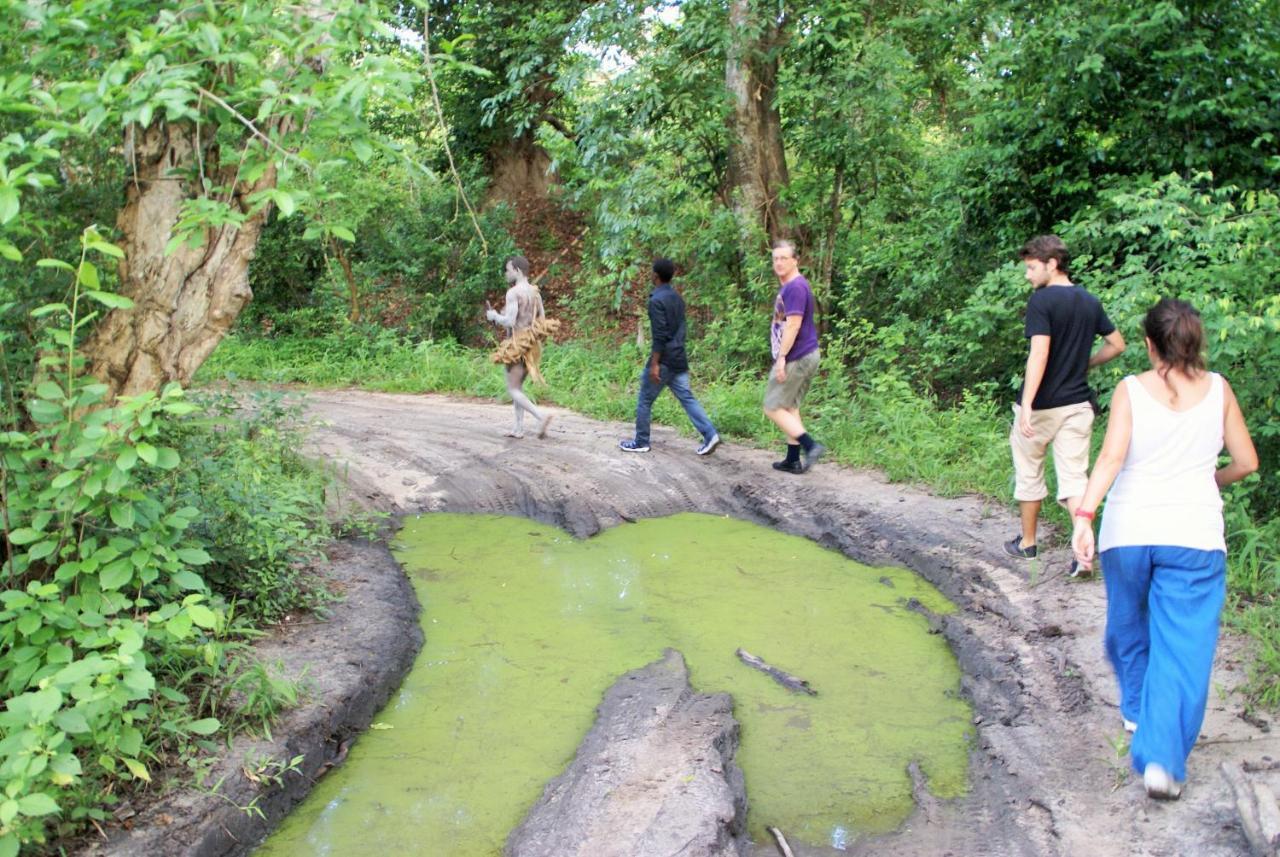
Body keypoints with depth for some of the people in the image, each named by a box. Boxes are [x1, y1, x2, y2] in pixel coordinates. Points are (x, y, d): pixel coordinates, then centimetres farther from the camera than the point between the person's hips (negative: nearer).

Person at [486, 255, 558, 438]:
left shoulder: (513, 292, -15)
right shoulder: (535, 292, 8)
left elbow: (510, 321, -21)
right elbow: (542, 321, 12)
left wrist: (494, 316, -5)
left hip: (517, 345, -8)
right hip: (532, 345, 8)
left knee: (513, 389, -3)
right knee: (518, 386, 16)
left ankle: (541, 416, -18)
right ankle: (519, 427, 16)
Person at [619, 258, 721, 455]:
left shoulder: (656, 300, -15)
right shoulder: (677, 298, 11)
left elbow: (659, 336, -20)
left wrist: (654, 364, -20)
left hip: (663, 360, -8)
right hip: (679, 359, 8)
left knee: (644, 401, 6)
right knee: (686, 398, 4)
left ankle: (641, 442, 14)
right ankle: (710, 434, -9)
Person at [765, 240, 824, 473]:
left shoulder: (795, 287, -16)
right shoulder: (787, 287, 15)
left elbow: (793, 325, -23)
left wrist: (782, 357, -23)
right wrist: (783, 356, 22)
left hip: (795, 358, -10)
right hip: (806, 357, 10)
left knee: (773, 407, -4)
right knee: (789, 407, 14)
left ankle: (811, 445, -11)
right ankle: (793, 460, 18)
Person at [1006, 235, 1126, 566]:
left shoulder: (1041, 301, -14)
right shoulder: (1090, 302, 8)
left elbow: (1039, 353, -24)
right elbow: (1117, 345, 17)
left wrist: (1026, 404, -28)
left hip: (1041, 405, -5)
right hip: (1077, 404, 5)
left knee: (1029, 475, 13)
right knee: (1075, 477, 3)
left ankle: (1027, 543, 27)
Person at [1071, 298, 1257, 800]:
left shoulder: (1131, 390, -3)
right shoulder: (1218, 390, 2)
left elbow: (1111, 458, -15)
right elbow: (1246, 462, 7)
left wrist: (1085, 515, -21)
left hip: (1128, 531, 0)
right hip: (1195, 533, 0)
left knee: (1129, 626, 23)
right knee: (1184, 645, 1)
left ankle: (1137, 709, 44)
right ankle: (1162, 759, -7)